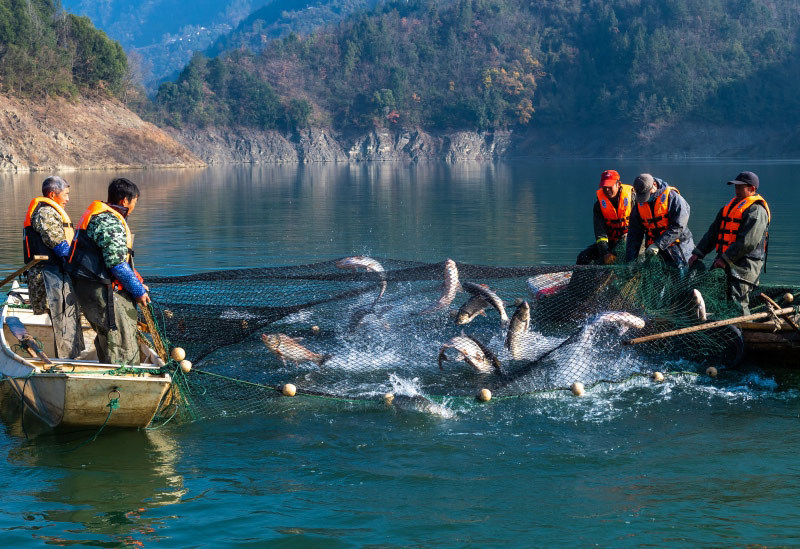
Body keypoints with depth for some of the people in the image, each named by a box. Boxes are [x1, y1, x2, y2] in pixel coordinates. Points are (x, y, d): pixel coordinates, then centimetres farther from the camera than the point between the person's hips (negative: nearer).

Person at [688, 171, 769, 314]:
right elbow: (713, 232, 20)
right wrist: (698, 253, 9)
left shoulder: (756, 210, -8)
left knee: (736, 301, -16)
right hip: (724, 261, 9)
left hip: (745, 264, -9)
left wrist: (726, 259, -20)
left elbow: (748, 241, -19)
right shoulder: (730, 206, 21)